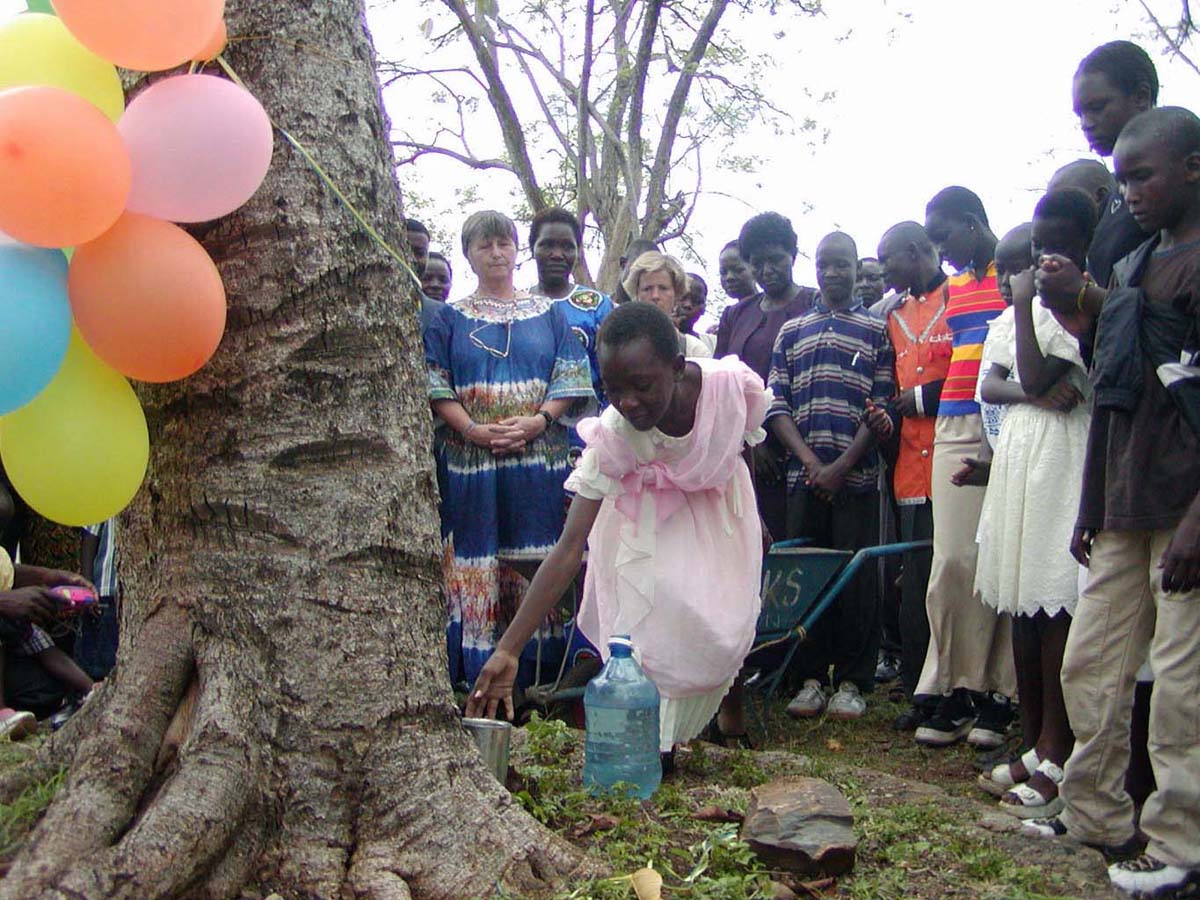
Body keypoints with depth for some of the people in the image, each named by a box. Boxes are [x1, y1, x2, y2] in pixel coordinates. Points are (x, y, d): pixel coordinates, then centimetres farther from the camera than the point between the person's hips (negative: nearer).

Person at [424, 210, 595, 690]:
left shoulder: (548, 313, 13)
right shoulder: (450, 318, 11)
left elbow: (569, 379, 6)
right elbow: (435, 385, 2)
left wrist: (537, 421, -12)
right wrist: (474, 430, -13)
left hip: (539, 457, 1)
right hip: (471, 461, 0)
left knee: (537, 561, 0)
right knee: (476, 560, -1)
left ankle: (539, 667, 8)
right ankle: (480, 669, 6)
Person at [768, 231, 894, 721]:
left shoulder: (876, 330, 7)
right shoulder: (791, 331, 14)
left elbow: (882, 407, -1)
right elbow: (776, 405, 7)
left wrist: (841, 466, -10)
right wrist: (810, 461, -7)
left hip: (855, 475, -2)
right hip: (803, 474, 3)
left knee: (856, 576, -1)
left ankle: (852, 682, 9)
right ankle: (811, 678, 14)